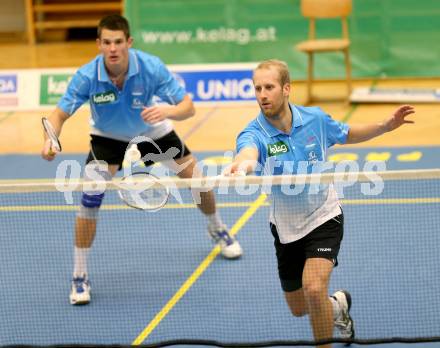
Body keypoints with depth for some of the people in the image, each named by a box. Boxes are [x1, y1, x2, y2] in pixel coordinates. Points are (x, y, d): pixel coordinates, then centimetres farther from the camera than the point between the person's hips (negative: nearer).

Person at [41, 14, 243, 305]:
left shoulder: (152, 67, -33)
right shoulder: (87, 77, -33)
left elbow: (188, 107, -31)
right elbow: (59, 115, -26)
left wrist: (168, 110, -54)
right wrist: (50, 140, -49)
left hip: (152, 130, 1)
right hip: (108, 136, -1)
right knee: (91, 196, -21)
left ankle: (217, 230, 38)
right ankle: (80, 278, -9)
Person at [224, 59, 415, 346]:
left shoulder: (315, 119, -13)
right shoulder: (254, 134, -23)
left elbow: (346, 134, 10)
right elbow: (248, 152, -49)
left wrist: (386, 126, -5)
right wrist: (241, 166, -74)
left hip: (324, 217, -1)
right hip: (286, 227, 2)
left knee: (314, 287, -25)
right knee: (299, 308, 15)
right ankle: (338, 305, 48)